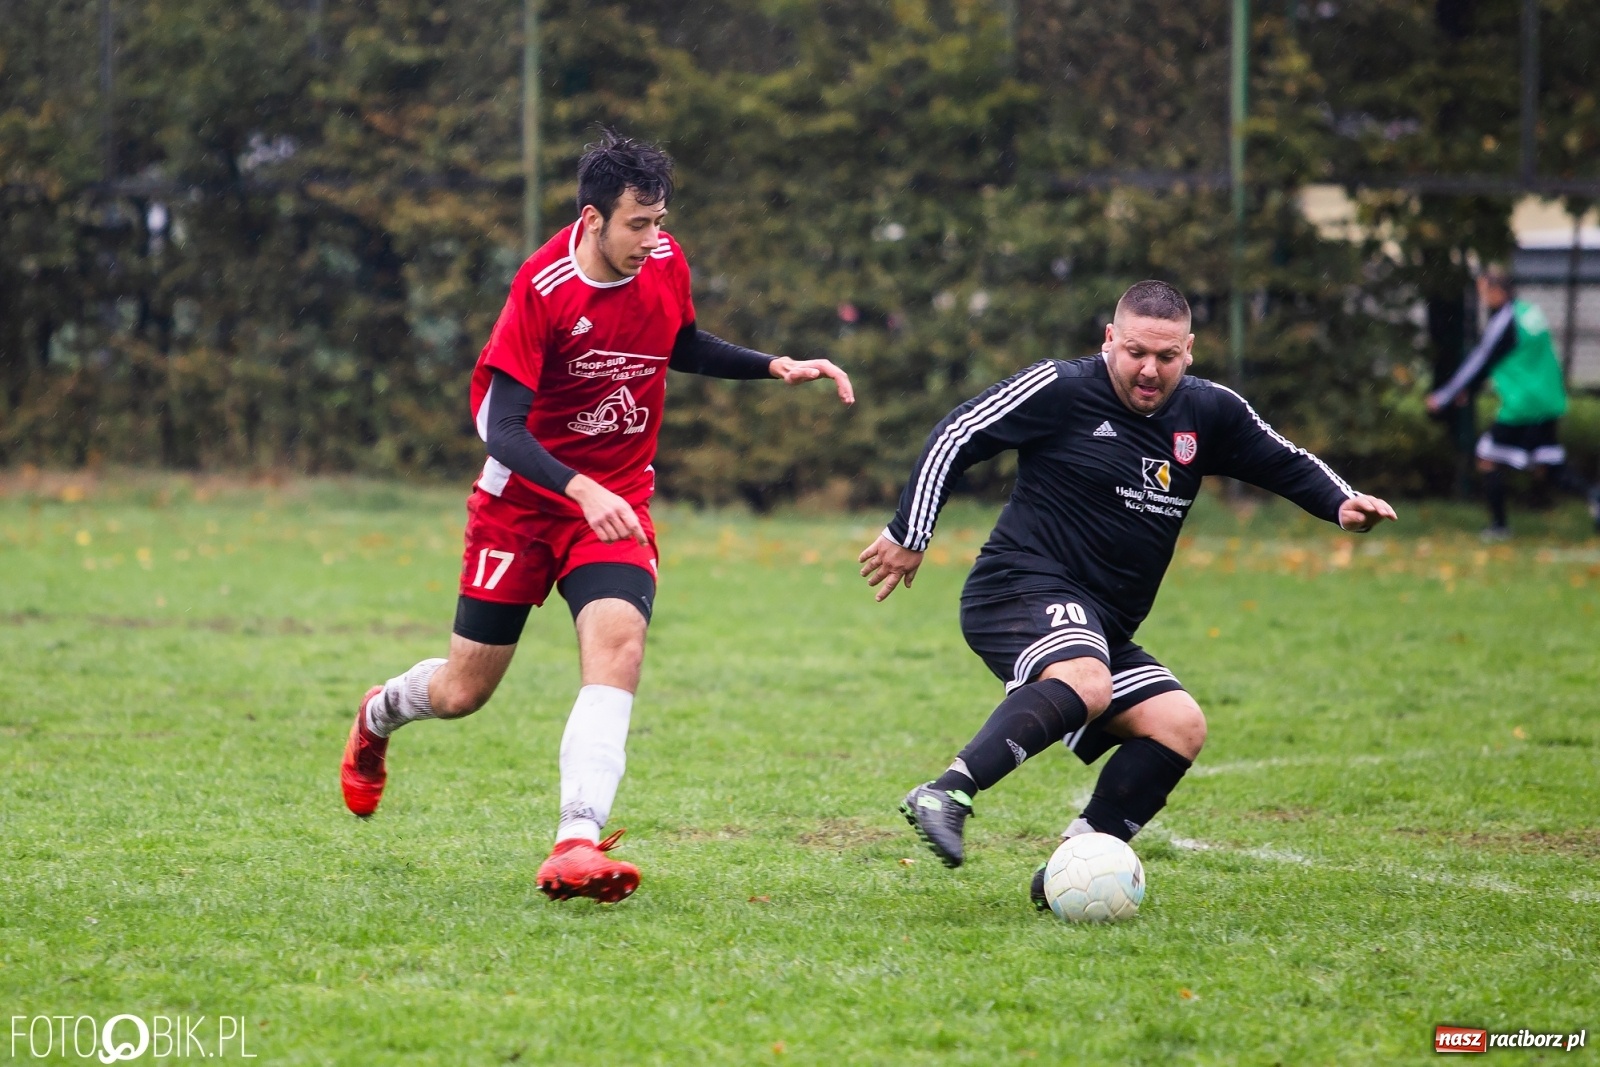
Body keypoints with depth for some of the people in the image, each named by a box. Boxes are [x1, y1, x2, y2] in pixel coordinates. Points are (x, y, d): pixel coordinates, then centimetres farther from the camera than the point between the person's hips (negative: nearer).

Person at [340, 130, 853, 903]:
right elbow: (501, 427, -25)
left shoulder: (665, 264, -5)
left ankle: (577, 844, -32)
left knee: (618, 644, -25)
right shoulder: (542, 289, -22)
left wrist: (776, 367, 4)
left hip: (617, 501, 3)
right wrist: (581, 490, -40)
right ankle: (377, 716, 44)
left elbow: (684, 348, 18)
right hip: (523, 498, -3)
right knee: (464, 692, 7)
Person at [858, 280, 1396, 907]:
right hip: (1024, 591, -8)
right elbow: (954, 438, -2)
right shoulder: (1059, 390, -7)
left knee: (1179, 726, -9)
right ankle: (947, 794, -44)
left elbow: (1286, 464, 23)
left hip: (1102, 628, 8)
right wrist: (908, 536, -1)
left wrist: (1342, 504, 4)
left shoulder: (1208, 413, 10)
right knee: (1084, 685, -36)